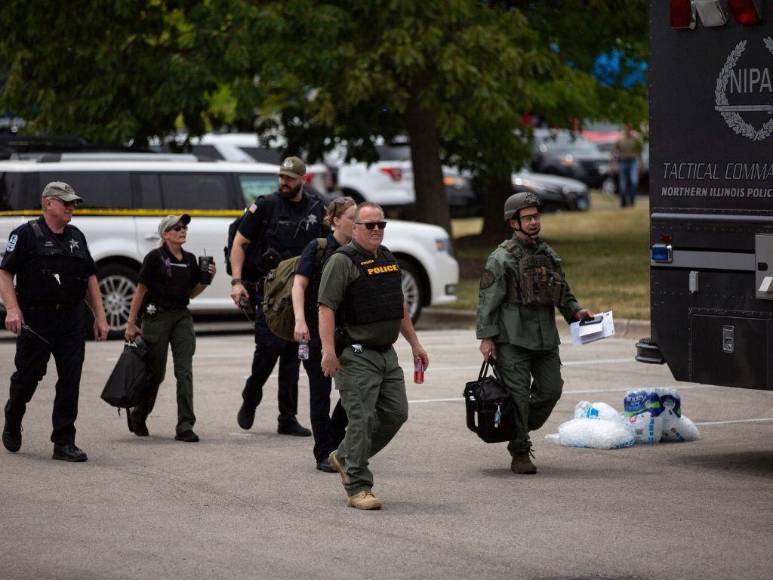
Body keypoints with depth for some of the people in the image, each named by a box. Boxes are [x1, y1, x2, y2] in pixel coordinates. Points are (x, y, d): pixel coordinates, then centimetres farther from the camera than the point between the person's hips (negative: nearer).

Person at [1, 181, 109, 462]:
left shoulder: (76, 237, 14)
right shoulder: (26, 234, -3)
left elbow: (90, 278, 19)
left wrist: (99, 316, 13)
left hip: (71, 319, 5)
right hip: (35, 319, -4)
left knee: (70, 381, -3)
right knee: (27, 376, 5)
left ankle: (64, 443, 0)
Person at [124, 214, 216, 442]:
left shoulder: (190, 259, 9)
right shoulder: (155, 257, -7)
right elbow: (141, 290, -5)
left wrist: (207, 278, -1)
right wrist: (131, 323, -6)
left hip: (182, 316, 4)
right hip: (157, 316, -4)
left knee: (184, 371, -7)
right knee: (156, 372, 5)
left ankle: (185, 426, -9)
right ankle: (138, 416, 30)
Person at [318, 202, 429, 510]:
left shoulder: (387, 259, 16)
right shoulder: (342, 261, -10)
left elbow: (400, 306, 25)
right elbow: (326, 307, -17)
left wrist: (414, 343, 22)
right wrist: (328, 351, -26)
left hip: (386, 354, 8)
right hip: (356, 356, -8)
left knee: (395, 413, 9)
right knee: (362, 419, -9)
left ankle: (344, 457, 26)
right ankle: (358, 488, -2)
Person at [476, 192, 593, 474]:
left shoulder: (548, 254, 14)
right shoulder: (502, 258, -6)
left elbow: (562, 292, 23)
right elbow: (487, 300, -8)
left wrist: (576, 311, 5)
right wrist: (486, 337, -13)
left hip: (545, 338, 6)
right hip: (512, 339, -6)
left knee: (551, 390, 5)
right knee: (518, 395, -5)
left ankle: (521, 430, 28)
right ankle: (520, 454, 3)